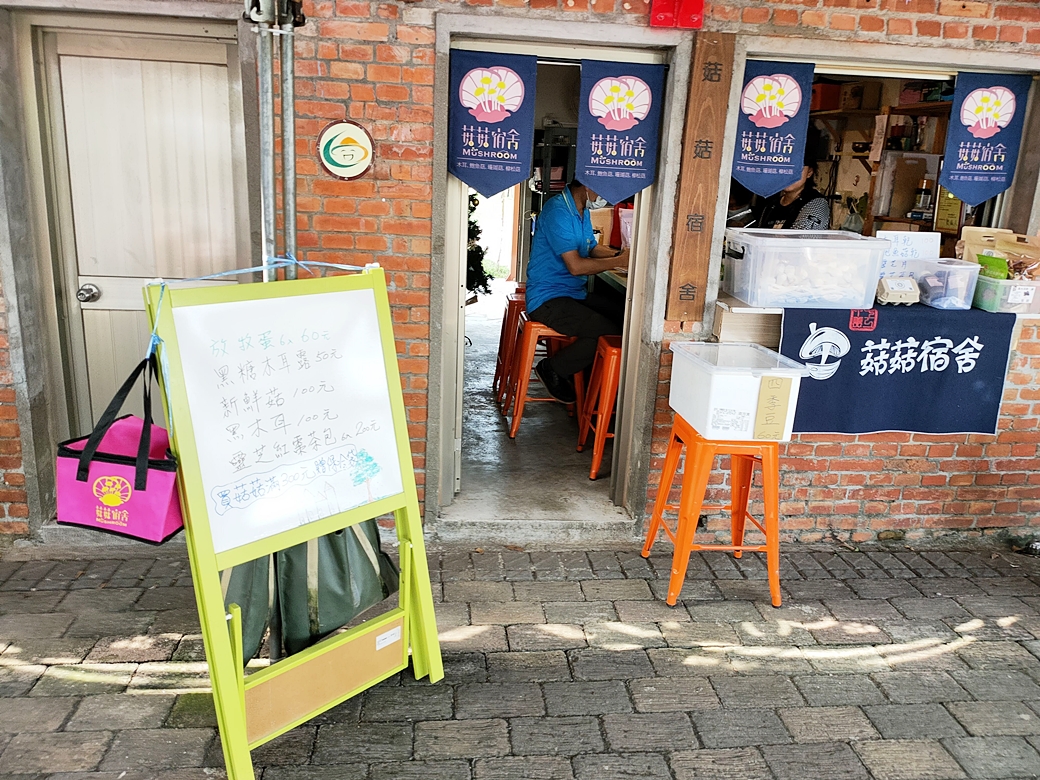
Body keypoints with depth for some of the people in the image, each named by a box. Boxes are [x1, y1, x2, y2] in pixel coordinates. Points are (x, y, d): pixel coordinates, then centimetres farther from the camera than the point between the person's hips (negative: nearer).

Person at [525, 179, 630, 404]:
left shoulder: (582, 211, 12)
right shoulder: (558, 211, -18)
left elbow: (592, 248, 23)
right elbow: (575, 266, -23)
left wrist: (620, 254, 4)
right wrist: (619, 261, -14)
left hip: (574, 294, 10)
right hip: (549, 299, -10)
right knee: (609, 333, -22)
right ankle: (552, 369, -3)